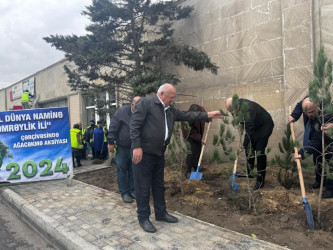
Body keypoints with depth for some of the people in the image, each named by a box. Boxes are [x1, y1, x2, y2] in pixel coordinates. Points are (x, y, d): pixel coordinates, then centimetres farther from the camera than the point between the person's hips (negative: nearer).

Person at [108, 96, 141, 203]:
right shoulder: (122, 111, -11)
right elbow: (113, 127, -10)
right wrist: (111, 142, -12)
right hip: (122, 147, -3)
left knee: (133, 170, 10)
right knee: (122, 170, 4)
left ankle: (132, 190, 23)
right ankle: (124, 192, 14)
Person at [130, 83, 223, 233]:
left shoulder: (169, 109, 15)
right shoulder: (145, 102, -11)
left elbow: (186, 116, 18)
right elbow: (134, 125, -17)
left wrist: (207, 115, 14)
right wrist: (136, 147, -23)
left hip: (159, 153, 9)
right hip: (143, 153, -8)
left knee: (159, 185, 18)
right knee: (143, 187, 2)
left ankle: (161, 213, 33)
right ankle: (143, 218, 16)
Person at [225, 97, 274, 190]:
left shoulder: (248, 108, -38)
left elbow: (249, 130, -36)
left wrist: (243, 145, -34)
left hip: (264, 126, -8)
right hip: (253, 126, 8)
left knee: (260, 151, -14)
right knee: (249, 148, 9)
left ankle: (260, 180, -9)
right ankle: (248, 172, 24)